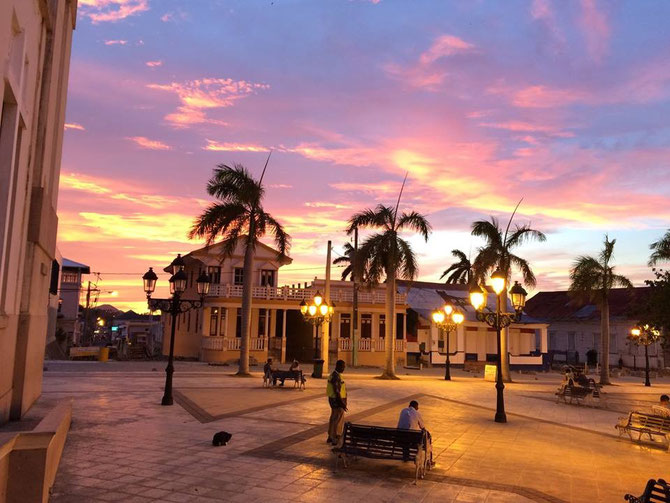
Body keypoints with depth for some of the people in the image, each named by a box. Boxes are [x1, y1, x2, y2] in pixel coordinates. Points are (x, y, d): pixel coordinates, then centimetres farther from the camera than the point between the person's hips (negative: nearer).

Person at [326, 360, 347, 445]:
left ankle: (331, 437, 28)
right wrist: (342, 403, -22)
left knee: (333, 418, 18)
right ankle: (335, 439, 5)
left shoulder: (334, 375, 11)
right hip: (337, 400, -10)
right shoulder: (336, 376, -21)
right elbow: (336, 391, -24)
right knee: (339, 420, -2)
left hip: (333, 400, 10)